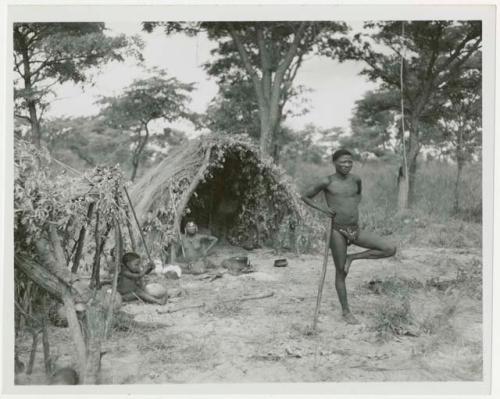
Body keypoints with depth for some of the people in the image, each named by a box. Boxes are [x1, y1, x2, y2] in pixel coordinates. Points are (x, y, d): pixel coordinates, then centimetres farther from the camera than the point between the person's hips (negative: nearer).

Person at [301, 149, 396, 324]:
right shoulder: (327, 182, -7)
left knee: (390, 249, -6)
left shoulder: (356, 179, 7)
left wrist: (355, 206, 11)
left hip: (355, 230, 5)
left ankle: (352, 257, 7)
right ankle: (346, 311, 20)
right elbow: (305, 197, 3)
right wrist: (323, 209, -8)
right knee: (340, 272, 4)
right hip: (337, 231, -5)